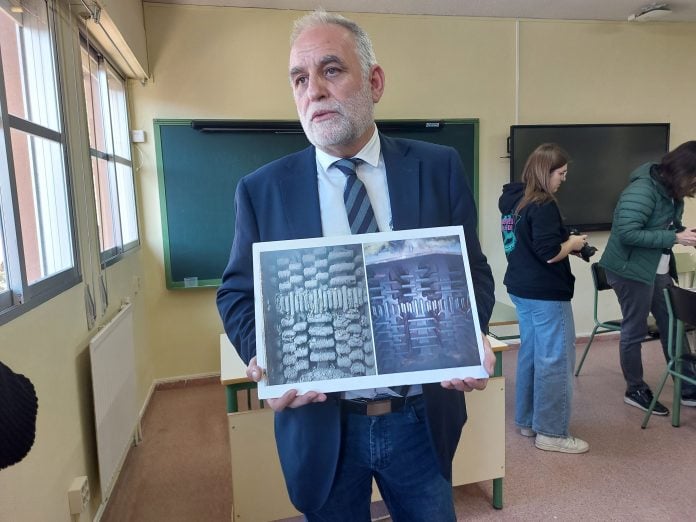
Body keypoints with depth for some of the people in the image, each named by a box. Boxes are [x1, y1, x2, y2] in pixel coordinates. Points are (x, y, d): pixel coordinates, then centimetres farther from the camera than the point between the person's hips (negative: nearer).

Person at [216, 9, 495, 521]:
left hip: (423, 417, 1)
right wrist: (264, 357, -18)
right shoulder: (262, 189, -4)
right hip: (320, 424, 0)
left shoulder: (440, 168, -3)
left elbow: (473, 271, 2)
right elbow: (238, 293, 2)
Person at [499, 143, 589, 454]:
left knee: (530, 354, 17)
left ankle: (528, 421, 28)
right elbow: (549, 254, -24)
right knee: (555, 360, 1)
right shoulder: (543, 206, -18)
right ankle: (551, 433, 12)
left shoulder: (512, 200, 9)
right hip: (546, 294, -9)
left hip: (521, 289, 9)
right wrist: (572, 243, -5)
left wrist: (565, 244, 10)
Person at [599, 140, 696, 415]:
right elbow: (627, 233, -28)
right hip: (631, 270, -9)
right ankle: (636, 391, 20)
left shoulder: (671, 190, 5)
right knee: (635, 330, 4)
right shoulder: (642, 190, -22)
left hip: (659, 270, 9)